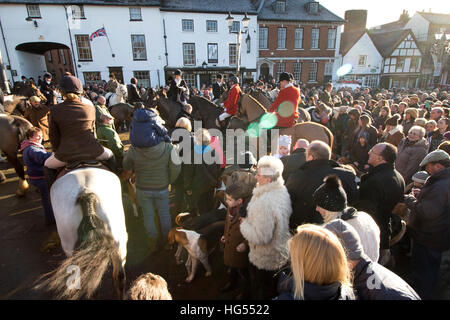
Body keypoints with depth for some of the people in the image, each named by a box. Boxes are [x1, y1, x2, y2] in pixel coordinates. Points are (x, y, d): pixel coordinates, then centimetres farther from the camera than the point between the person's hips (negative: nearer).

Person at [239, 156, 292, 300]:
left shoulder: (265, 203, -35)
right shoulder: (282, 191, -5)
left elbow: (260, 237, -31)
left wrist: (244, 224, -16)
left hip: (265, 261, -9)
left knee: (262, 294, 16)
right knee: (276, 292, 29)